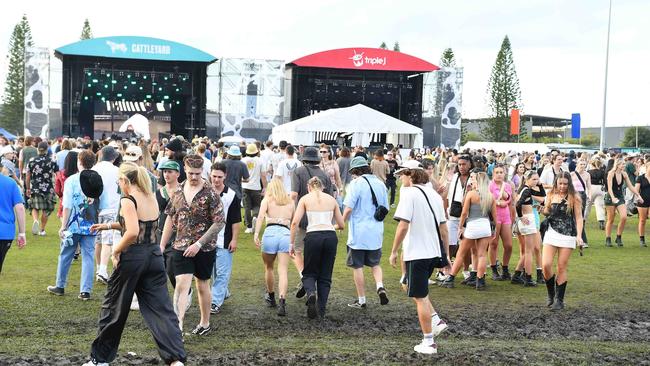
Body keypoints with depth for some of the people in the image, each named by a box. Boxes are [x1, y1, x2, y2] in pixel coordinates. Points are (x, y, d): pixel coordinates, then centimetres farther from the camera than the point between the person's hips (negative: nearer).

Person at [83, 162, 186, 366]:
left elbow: (133, 233, -26)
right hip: (154, 256, 6)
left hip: (132, 258, -6)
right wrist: (109, 225, 23)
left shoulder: (128, 200, -13)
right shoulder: (151, 198, 10)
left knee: (114, 309, 12)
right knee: (160, 309, 3)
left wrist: (116, 250, -12)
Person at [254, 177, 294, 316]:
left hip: (270, 233, -1)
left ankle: (271, 297, 35)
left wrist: (256, 234, -14)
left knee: (268, 268, 19)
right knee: (283, 271, -3)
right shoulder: (290, 202, 20)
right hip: (286, 234, 1)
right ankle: (282, 301, -21)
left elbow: (261, 217, -5)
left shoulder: (267, 200, 13)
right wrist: (293, 242, 27)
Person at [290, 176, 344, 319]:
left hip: (313, 236, -2)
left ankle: (311, 293, -19)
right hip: (330, 236, 2)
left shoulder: (305, 199, 8)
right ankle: (321, 311, 8)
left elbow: (295, 222, -2)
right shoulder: (331, 199, 15)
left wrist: (291, 244, 4)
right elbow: (341, 225, 17)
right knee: (325, 276, 14)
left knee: (309, 273, 13)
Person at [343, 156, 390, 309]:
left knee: (357, 267, 7)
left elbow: (348, 208, -16)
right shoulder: (380, 183, 6)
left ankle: (361, 300, 13)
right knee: (375, 264, 20)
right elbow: (385, 209, 12)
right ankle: (380, 286, -5)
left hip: (358, 232, -5)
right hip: (376, 232, 5)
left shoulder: (356, 183, -12)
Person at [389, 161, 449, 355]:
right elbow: (443, 227, 13)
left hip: (417, 253, -8)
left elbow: (403, 225, -20)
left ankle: (428, 342, 8)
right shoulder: (434, 194, 10)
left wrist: (394, 251, -12)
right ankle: (436, 320, 12)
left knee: (420, 297, 2)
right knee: (416, 289, 25)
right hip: (433, 252, 8)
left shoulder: (409, 193, -12)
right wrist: (447, 254, 19)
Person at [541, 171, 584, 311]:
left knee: (562, 268, 0)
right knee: (546, 265, -7)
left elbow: (578, 217, -2)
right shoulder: (551, 196, 8)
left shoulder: (574, 198, -2)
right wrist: (545, 210, -4)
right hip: (551, 233, 3)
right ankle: (551, 294, 16)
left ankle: (559, 299, 10)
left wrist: (579, 235, -12)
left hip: (568, 235, -3)